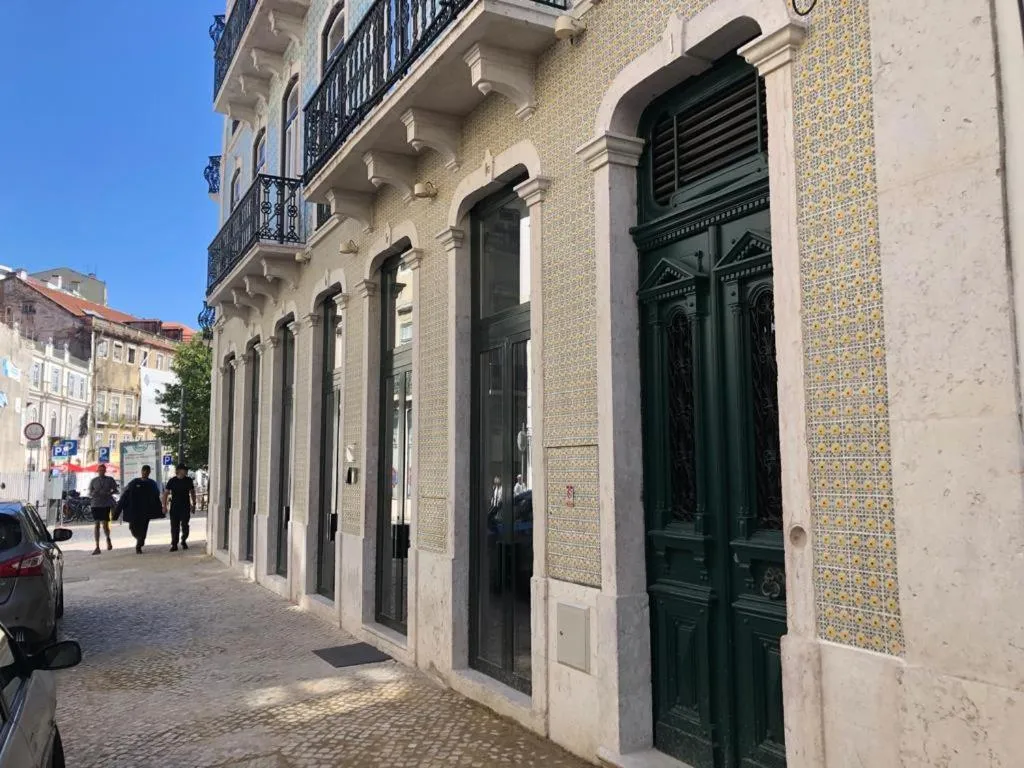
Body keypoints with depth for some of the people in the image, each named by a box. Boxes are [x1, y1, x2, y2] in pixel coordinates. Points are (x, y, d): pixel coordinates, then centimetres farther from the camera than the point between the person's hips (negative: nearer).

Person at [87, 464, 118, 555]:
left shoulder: (110, 480, 4)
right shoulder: (94, 481, 7)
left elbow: (115, 490, 9)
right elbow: (89, 493, 10)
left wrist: (109, 493, -11)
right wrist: (93, 494, -13)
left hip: (106, 505, -1)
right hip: (95, 505, 1)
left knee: (105, 525, -6)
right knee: (96, 525, -1)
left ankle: (108, 539, 27)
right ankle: (97, 547, 4)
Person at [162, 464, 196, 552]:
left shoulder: (189, 480, 5)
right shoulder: (172, 481, -1)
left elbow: (192, 492, 15)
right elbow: (165, 493, 2)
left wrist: (193, 504, 12)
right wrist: (164, 506, -4)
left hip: (186, 507, 1)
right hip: (174, 507, -1)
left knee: (185, 525, 0)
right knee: (174, 527, 0)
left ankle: (184, 541, 22)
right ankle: (174, 544, 8)